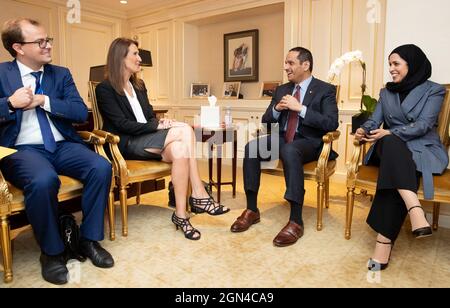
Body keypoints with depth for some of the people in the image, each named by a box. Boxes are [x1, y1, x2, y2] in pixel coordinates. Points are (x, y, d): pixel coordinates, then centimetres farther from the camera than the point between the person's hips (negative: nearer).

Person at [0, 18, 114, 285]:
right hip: (22, 149, -3)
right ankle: (51, 251, -10)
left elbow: (82, 113, 2)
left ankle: (90, 239, -7)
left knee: (101, 167, -25)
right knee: (44, 180, -36)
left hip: (62, 146, 3)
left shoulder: (61, 74, 13)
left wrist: (43, 100, -9)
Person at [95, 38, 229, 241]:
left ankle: (181, 214, -28)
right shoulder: (105, 89, -5)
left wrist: (160, 122, -8)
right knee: (184, 131, -26)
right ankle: (200, 195, -23)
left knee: (178, 151, -29)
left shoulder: (139, 85, 18)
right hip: (126, 144, -7)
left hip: (147, 140, 7)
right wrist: (158, 126, -20)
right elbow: (123, 124, -14)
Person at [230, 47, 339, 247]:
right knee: (251, 146, -25)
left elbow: (331, 124, -15)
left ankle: (296, 221, -34)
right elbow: (266, 122, 14)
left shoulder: (325, 90, -1)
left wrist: (300, 108, -20)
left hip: (309, 142, -5)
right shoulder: (281, 90, 15)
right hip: (281, 138, 5)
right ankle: (251, 210, -16)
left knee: (290, 151, -40)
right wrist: (277, 108, -8)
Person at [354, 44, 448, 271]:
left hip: (423, 148, -3)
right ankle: (415, 210, -52)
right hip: (391, 147, 3)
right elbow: (375, 120, 10)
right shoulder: (386, 92, 21)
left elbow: (424, 125, -8)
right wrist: (364, 130, -14)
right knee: (392, 144, -37)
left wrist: (390, 132, -22)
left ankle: (384, 239, -41)